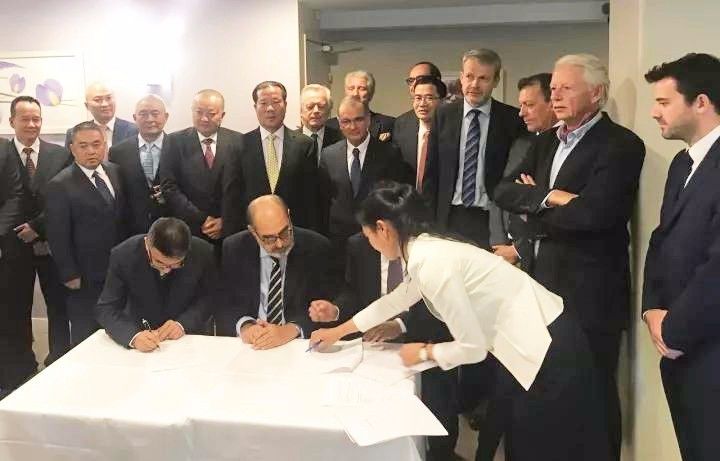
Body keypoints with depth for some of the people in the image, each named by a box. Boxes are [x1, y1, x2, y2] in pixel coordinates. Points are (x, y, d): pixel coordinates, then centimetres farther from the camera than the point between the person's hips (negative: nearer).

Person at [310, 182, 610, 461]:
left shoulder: (431, 263, -23)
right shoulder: (428, 249, 7)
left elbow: (472, 346, -19)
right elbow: (396, 300, 25)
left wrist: (424, 353, 0)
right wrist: (338, 332, 34)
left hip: (547, 354, -9)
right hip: (534, 344, 9)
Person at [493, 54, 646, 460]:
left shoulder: (621, 144, -12)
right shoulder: (547, 141, 13)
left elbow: (592, 212, -24)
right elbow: (504, 192, 2)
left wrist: (535, 206, -8)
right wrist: (550, 197, -16)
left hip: (590, 290, -7)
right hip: (543, 280, 7)